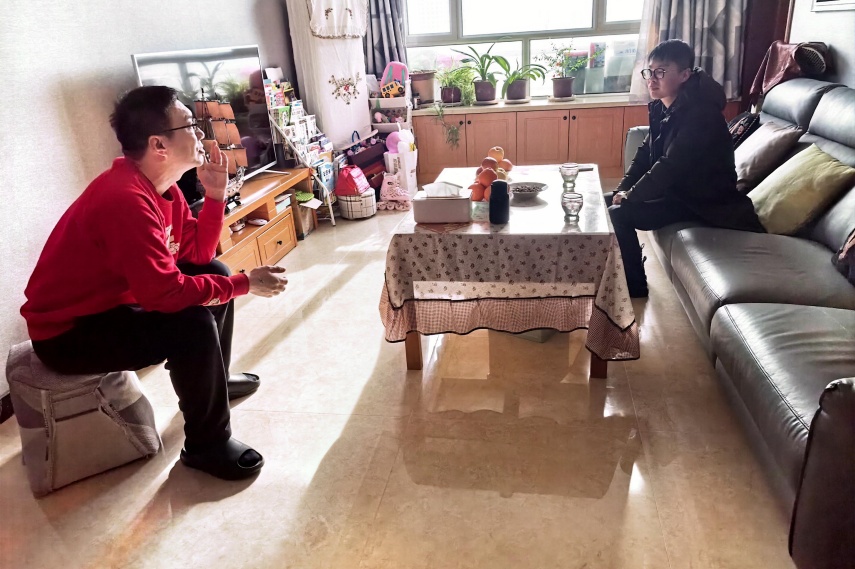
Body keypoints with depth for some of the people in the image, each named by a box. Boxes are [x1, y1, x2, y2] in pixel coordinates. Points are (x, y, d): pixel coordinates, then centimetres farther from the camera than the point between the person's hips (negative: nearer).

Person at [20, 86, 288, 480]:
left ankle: (212, 381, 28)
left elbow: (198, 252, 2)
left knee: (214, 274, 11)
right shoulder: (126, 199, -31)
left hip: (109, 301, 10)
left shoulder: (159, 184, -1)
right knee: (193, 324, -29)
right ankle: (206, 445, -8)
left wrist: (216, 195, -9)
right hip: (68, 332, -10)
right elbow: (166, 293, -34)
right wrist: (245, 284, -25)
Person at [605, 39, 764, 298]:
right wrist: (622, 190, -4)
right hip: (676, 189, 9)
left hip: (702, 200, -9)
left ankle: (635, 287, -3)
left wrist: (630, 196, -20)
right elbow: (646, 152, 8)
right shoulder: (662, 107, 3)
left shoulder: (700, 114, -25)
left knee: (618, 215, -21)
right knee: (606, 203, 3)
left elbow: (670, 166, -29)